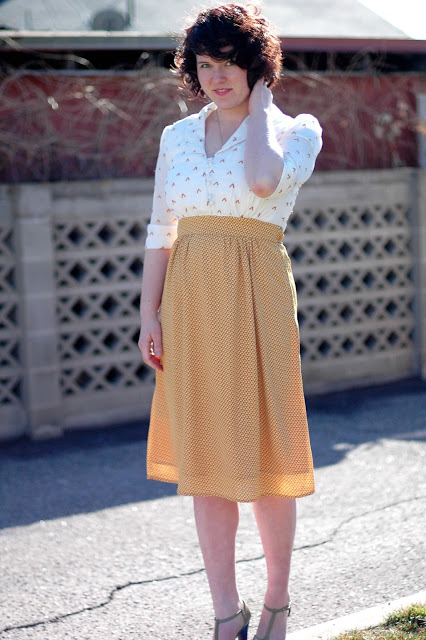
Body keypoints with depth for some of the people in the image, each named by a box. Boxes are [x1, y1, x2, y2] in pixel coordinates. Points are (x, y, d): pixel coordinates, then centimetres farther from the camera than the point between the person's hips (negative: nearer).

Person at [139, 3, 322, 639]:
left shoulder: (297, 130, 0)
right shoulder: (177, 137, 12)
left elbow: (263, 182, -23)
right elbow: (161, 229, 12)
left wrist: (260, 106, -8)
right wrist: (150, 315, 4)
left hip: (256, 296, -4)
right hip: (190, 300, 4)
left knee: (263, 450, 0)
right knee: (204, 456, 7)